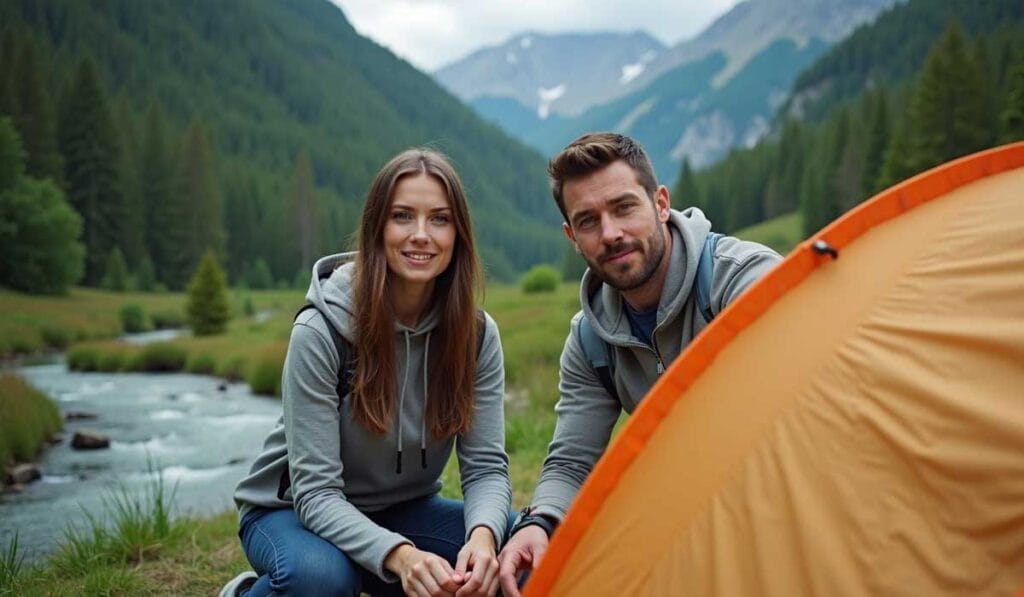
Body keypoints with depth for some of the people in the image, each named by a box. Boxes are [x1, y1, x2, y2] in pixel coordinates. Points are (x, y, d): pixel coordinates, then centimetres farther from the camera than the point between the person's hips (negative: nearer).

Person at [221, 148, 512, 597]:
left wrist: (483, 534, -36)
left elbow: (486, 466, -13)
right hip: (295, 511, -3)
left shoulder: (477, 334, -11)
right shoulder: (320, 332, -23)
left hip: (404, 511, 4)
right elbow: (316, 491, -25)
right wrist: (398, 555, -42)